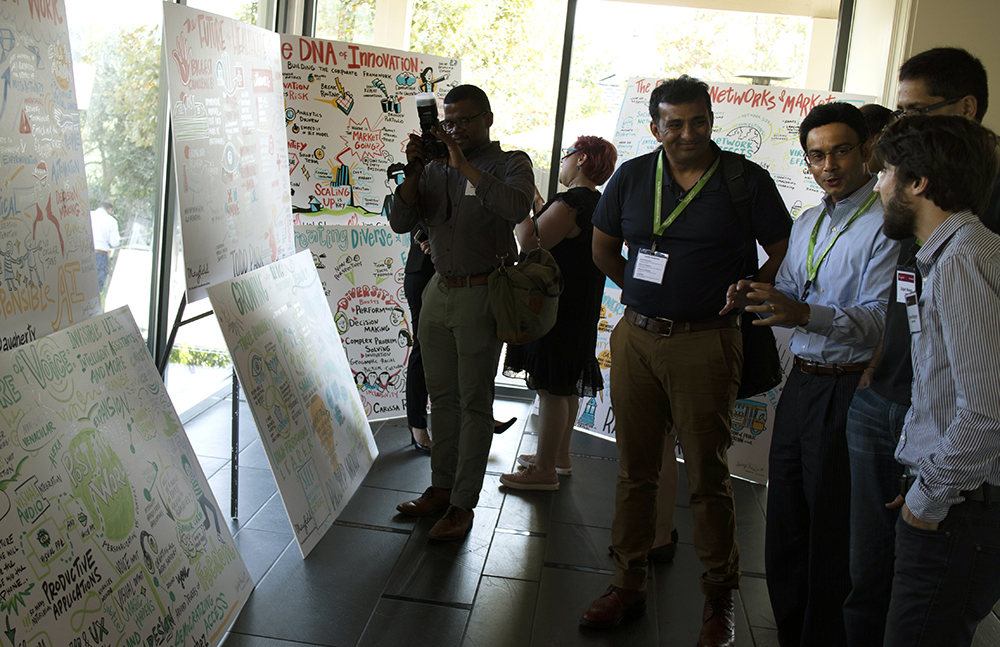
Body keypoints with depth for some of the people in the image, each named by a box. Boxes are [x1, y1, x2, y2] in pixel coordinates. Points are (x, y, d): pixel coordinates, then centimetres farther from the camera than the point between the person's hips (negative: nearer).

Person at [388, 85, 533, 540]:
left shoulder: (510, 164, -3)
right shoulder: (435, 169, 9)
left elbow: (516, 208, -25)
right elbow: (400, 222, 2)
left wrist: (463, 164, -22)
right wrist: (413, 172, -12)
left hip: (480, 296, -5)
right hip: (438, 292, 5)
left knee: (474, 401, 1)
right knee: (441, 395, 13)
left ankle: (463, 503, 10)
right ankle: (441, 485, 27)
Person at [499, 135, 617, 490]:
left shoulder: (572, 201, -19)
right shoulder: (598, 204, 13)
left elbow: (532, 242, -23)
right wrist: (535, 202, 22)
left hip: (556, 309, -10)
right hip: (579, 309, 10)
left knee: (551, 388, -3)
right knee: (566, 387, 18)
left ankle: (545, 470, 5)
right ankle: (559, 456, 31)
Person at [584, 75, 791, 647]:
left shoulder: (746, 180, -2)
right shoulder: (632, 176, 6)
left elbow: (785, 254, 5)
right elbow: (604, 248, 18)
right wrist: (645, 295, 10)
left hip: (705, 346, -3)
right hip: (635, 338, 4)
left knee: (709, 477, 3)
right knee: (635, 470, 11)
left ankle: (719, 601, 19)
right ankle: (629, 585, 26)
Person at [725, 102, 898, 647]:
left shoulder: (887, 223, -11)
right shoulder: (806, 224, 16)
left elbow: (879, 320, -20)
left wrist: (804, 313, -34)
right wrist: (753, 297, -3)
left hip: (850, 391, -8)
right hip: (800, 382, 8)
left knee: (831, 534, 2)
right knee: (784, 521, 15)